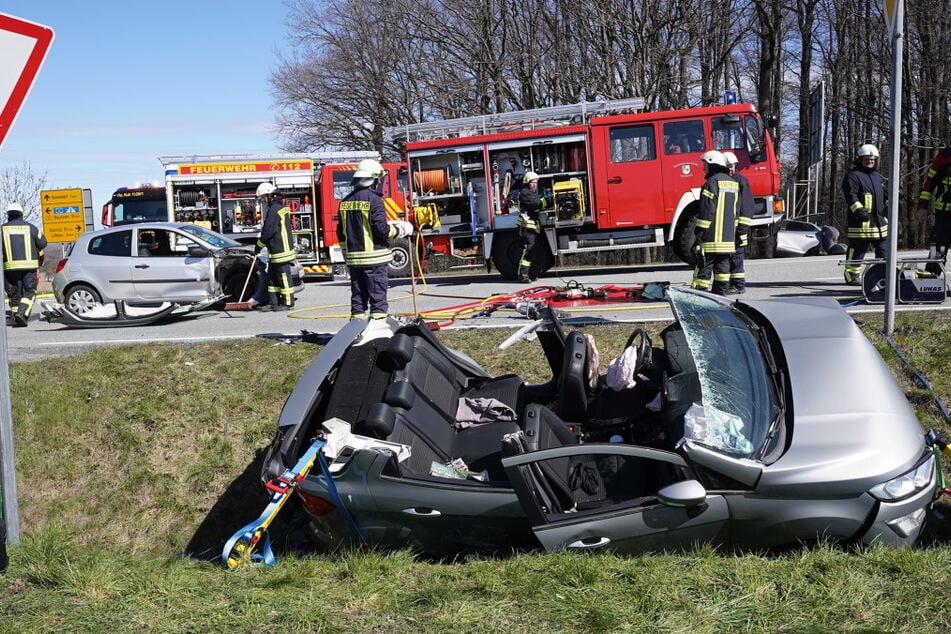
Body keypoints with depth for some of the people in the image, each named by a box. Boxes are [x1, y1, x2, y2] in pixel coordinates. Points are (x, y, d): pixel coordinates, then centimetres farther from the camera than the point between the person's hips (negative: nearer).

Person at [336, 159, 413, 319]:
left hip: (354, 258, 7)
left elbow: (341, 233, 15)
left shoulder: (346, 201, 11)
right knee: (378, 298, -1)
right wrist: (400, 230, 1)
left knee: (358, 297, 12)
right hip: (374, 258, -6)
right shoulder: (373, 199, -11)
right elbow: (381, 229, -17)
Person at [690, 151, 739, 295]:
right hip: (729, 235, 8)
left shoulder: (712, 182, -12)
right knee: (723, 263, 10)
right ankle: (720, 291, 11)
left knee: (705, 263, -4)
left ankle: (700, 290, -5)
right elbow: (736, 210, 20)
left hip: (712, 234, -8)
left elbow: (707, 209, -17)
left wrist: (699, 230, -13)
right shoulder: (733, 183, 16)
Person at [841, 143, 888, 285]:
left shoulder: (878, 177, 21)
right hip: (861, 221, -8)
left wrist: (888, 206, 15)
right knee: (857, 250, -5)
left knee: (884, 249, 11)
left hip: (880, 221, 8)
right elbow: (851, 196, -16)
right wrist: (859, 210, -27)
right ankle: (852, 275, 3)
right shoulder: (853, 176, -5)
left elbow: (885, 195, 30)